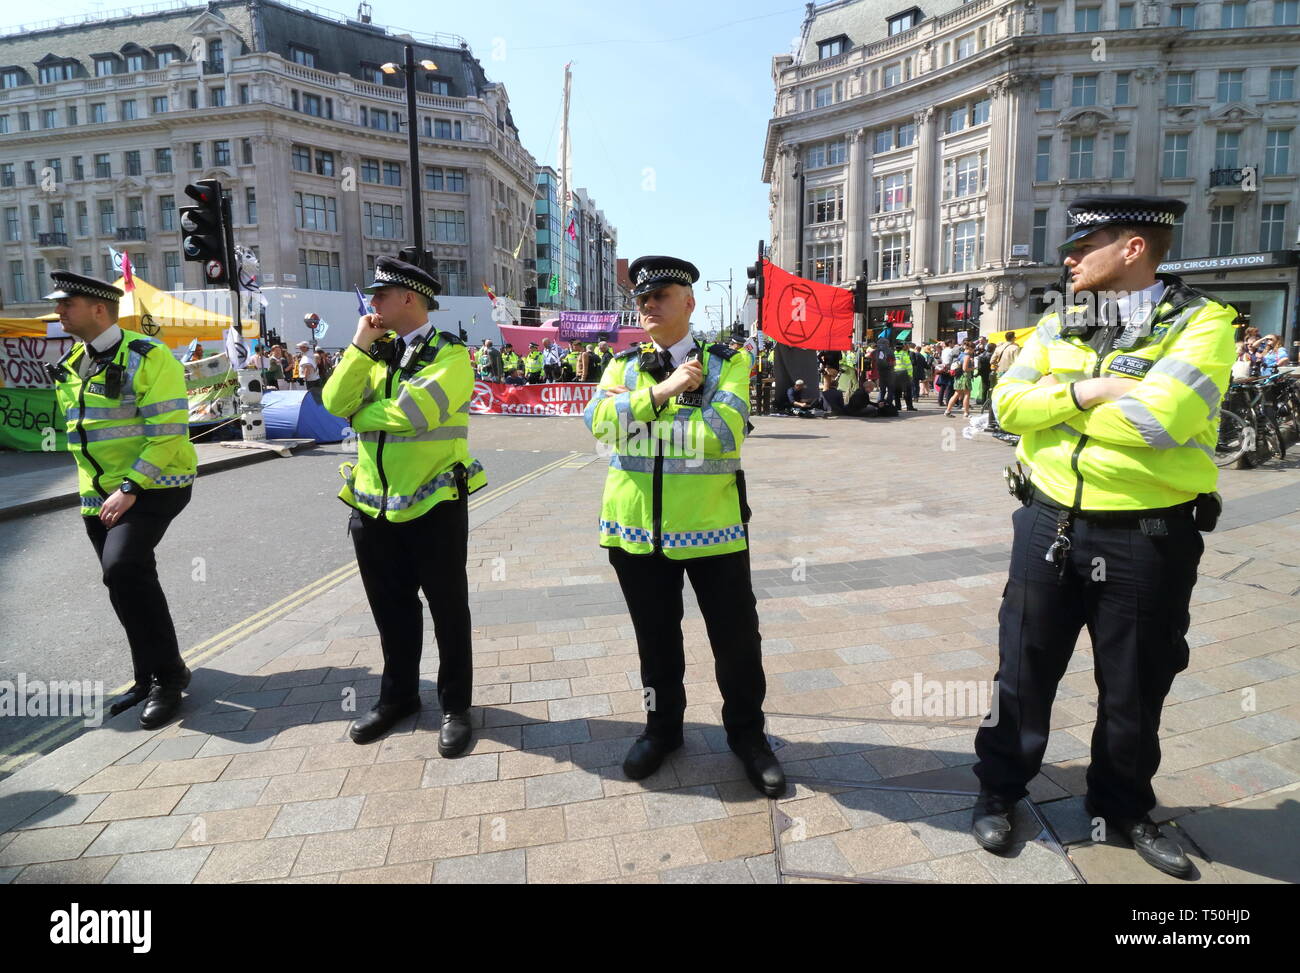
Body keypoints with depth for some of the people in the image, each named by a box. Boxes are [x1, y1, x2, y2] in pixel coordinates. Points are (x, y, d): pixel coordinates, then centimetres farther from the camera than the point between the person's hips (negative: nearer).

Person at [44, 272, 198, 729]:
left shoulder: (147, 358, -14)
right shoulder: (71, 365, 11)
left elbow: (167, 434, -20)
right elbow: (79, 430, 22)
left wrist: (129, 489, -22)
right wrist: (92, 486, 16)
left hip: (152, 486, -8)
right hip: (99, 494, 8)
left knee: (122, 568, -24)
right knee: (128, 581, 12)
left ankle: (168, 674, -10)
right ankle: (150, 677, 27)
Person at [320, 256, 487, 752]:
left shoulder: (450, 355, -9)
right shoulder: (375, 351, 11)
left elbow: (414, 413, -24)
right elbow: (335, 402, -2)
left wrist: (360, 413, -8)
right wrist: (361, 345, -8)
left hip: (434, 505, -6)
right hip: (373, 505, 6)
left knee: (447, 609, 6)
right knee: (391, 608, 17)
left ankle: (455, 706, 22)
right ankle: (398, 695, 35)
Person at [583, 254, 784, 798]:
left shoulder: (727, 363, -2)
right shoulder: (623, 365, 7)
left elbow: (724, 433, -19)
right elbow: (597, 421, -11)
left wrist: (636, 407, -12)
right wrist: (661, 391, -21)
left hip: (710, 524, -2)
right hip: (637, 525, 3)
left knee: (736, 637, 8)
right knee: (655, 635, 16)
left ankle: (746, 733, 31)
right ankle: (662, 728, 38)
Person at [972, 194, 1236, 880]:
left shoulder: (1201, 322, -8)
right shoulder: (1059, 325, 6)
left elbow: (1159, 418, -24)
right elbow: (1008, 404, -4)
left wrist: (1059, 406, -11)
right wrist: (1089, 391, -18)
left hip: (1149, 537, -3)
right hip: (1049, 525, 3)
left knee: (1134, 687, 14)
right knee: (1024, 670, 13)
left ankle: (1123, 806, 38)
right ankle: (999, 790, 32)